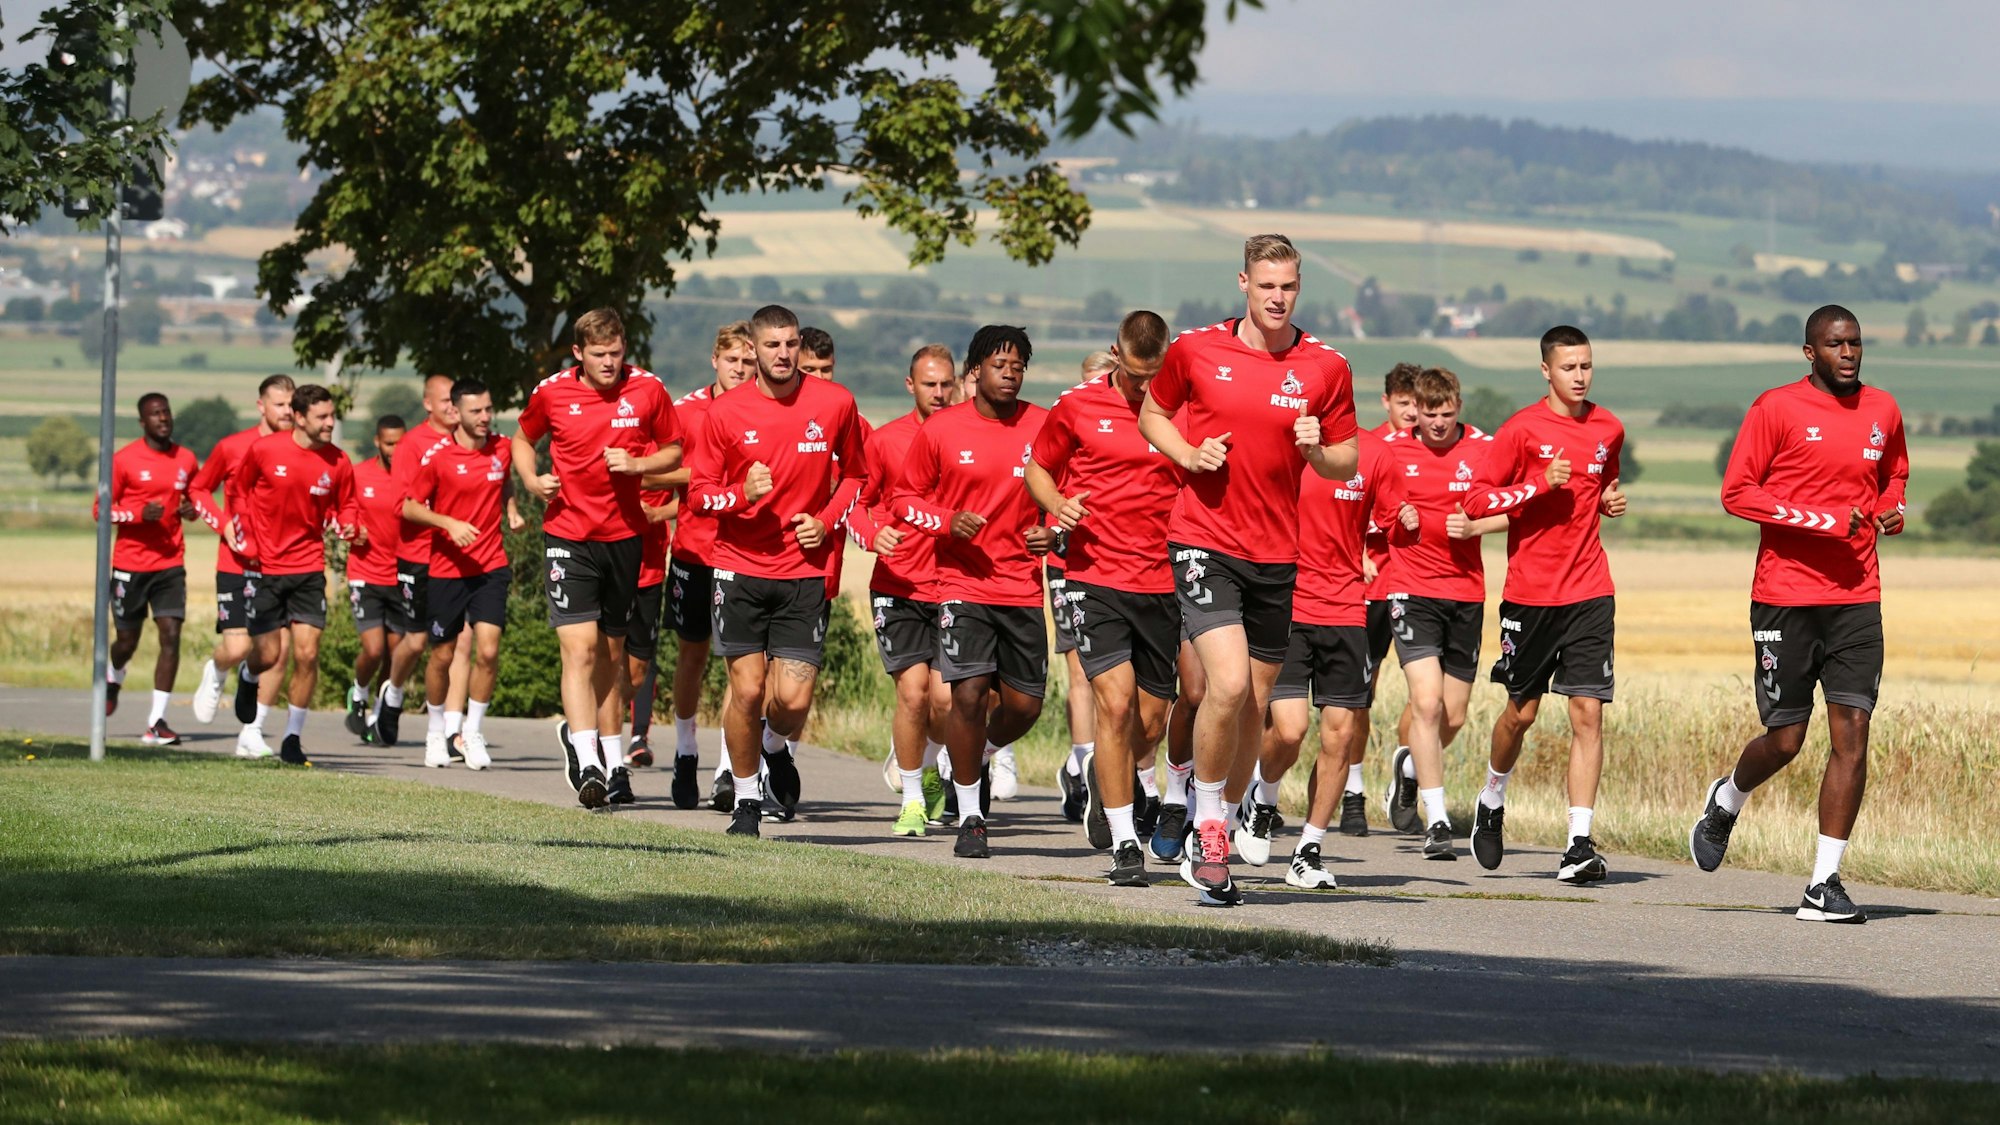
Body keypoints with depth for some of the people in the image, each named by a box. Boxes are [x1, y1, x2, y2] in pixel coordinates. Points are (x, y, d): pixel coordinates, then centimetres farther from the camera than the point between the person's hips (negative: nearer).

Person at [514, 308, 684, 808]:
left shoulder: (648, 390, -2)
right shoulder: (551, 393, -2)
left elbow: (673, 451, 8)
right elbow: (523, 439, 16)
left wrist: (636, 464, -11)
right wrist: (531, 480, -3)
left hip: (624, 536, 2)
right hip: (568, 536, -2)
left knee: (611, 653, 12)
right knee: (580, 645, -15)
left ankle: (613, 763, 22)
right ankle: (585, 761, -21)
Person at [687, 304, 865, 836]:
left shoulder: (834, 403, 0)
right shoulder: (725, 412, -3)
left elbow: (854, 474, 15)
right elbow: (699, 491, 3)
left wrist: (826, 521, -2)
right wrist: (743, 494, -17)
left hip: (804, 571, 0)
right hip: (739, 569, 0)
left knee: (793, 701, -8)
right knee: (747, 689, -3)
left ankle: (777, 748, 29)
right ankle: (745, 799, 18)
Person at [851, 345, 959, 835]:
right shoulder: (884, 441, 2)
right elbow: (856, 503, 10)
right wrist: (872, 534, -10)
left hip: (954, 586, 1)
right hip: (898, 587, -1)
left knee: (946, 698, -6)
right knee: (913, 691, -12)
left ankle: (926, 764, 28)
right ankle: (912, 800, 6)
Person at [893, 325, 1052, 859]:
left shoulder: (1043, 428, 1)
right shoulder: (940, 430, -2)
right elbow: (906, 497, 7)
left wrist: (1052, 532, -5)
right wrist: (947, 521, -11)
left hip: (1023, 586, 2)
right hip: (962, 581, -2)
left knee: (1024, 705, 4)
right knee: (969, 693, -13)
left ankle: (980, 756, 40)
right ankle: (970, 818, 3)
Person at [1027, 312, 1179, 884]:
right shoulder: (1078, 406, 0)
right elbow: (1038, 468, 13)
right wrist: (1057, 505, -7)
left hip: (1164, 581, 2)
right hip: (1095, 578, -2)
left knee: (1150, 723, 9)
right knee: (1116, 700, -16)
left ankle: (1105, 776, 44)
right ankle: (1124, 843, -9)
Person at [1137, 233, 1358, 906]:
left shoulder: (1326, 368, 1)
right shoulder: (1196, 350, 0)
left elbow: (1346, 465, 9)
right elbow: (1152, 413, 16)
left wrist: (1317, 450, -13)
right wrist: (1188, 454, -4)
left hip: (1277, 553, 3)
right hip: (1205, 540, -3)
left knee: (1254, 707, 9)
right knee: (1229, 684, -20)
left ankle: (1216, 838, 24)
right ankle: (1208, 830, -2)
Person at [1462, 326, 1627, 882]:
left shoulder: (1608, 430, 8)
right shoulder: (1523, 429, -5)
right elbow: (1475, 500, -6)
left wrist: (1610, 501, 5)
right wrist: (1540, 485, -18)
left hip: (1589, 593, 2)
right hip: (1530, 591, -2)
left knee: (1588, 711, -9)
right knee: (1522, 711, 9)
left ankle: (1580, 843, -11)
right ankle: (1491, 802, 38)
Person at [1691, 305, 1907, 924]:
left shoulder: (1882, 411, 10)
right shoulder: (1777, 408, -6)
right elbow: (1737, 492, -8)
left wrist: (1890, 509, 5)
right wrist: (1823, 520, -16)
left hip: (1857, 597, 4)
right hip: (1785, 596, -4)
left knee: (1852, 731, -7)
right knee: (1785, 739, 0)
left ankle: (1825, 884, -3)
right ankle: (1726, 802, 35)